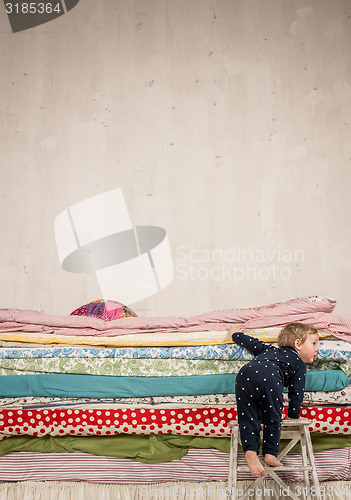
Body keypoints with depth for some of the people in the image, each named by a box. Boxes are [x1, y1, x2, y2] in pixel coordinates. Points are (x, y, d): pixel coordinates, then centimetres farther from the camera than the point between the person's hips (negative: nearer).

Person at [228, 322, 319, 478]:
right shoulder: (299, 363, 28)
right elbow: (296, 392, 24)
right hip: (269, 378, -4)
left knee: (248, 418, 6)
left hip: (244, 374, 4)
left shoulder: (269, 349, 42)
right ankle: (270, 453, 5)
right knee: (272, 419, 11)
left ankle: (250, 450, -10)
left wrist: (234, 333, 67)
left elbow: (251, 342, 48)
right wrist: (293, 416, 34)